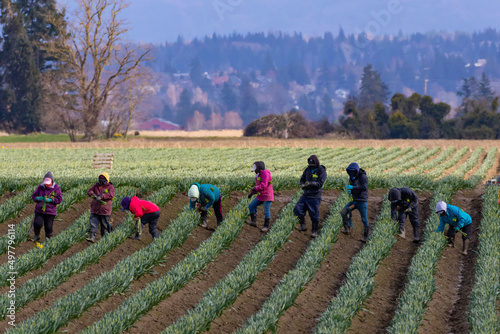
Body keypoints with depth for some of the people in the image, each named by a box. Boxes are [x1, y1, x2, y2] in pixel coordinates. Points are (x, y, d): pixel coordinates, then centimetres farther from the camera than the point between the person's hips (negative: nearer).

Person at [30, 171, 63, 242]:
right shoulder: (40, 187, 2)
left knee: (48, 226, 2)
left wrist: (50, 200, -21)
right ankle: (36, 236, 16)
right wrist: (38, 198, -18)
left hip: (50, 212, -2)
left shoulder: (56, 188, -5)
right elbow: (33, 196, 7)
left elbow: (59, 199, -8)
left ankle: (48, 238, 25)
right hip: (39, 210, 2)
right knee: (37, 224, -11)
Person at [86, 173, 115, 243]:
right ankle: (92, 237, -14)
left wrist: (101, 197, -32)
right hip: (95, 209, 3)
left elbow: (111, 195, -20)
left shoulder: (110, 187, -2)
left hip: (105, 209, -3)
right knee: (93, 223, -9)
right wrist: (93, 194, -21)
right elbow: (89, 191, 3)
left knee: (105, 225, 6)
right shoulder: (96, 185, 12)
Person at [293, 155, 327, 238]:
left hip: (315, 196, -6)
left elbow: (320, 183, -20)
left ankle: (314, 231, 9)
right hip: (306, 194, 6)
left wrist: (310, 183, -33)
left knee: (314, 214, -1)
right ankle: (303, 225, 7)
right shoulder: (308, 169, 7)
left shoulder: (321, 171, -11)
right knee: (298, 209, -6)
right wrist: (302, 185, -8)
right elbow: (302, 179, 15)